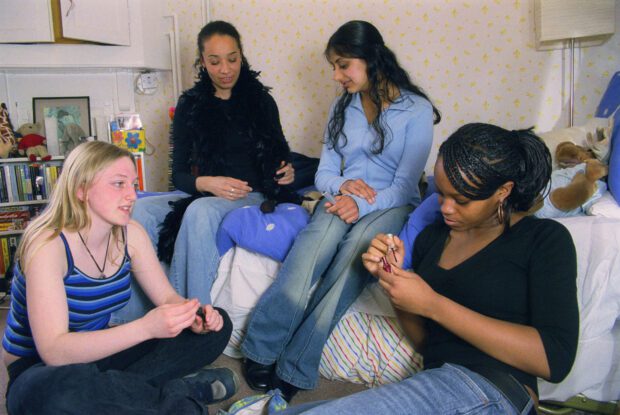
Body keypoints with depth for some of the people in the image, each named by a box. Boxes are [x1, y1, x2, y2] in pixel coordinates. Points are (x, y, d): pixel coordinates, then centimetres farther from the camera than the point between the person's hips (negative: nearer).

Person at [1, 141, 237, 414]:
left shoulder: (130, 234, -6)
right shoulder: (48, 244, -24)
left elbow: (167, 296, -1)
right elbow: (53, 351, -33)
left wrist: (193, 315, -25)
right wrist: (145, 328, -44)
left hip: (99, 352, 6)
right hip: (41, 370, -5)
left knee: (217, 325, -2)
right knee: (60, 391, -43)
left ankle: (123, 388, -17)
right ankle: (178, 392, -20)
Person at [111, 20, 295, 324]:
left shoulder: (261, 100, 8)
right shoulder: (190, 105, 10)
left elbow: (280, 154, 15)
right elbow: (178, 175, 5)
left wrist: (287, 171, -10)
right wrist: (208, 183, -17)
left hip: (253, 196, -2)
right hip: (203, 194, 3)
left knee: (201, 210, -37)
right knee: (139, 210, -27)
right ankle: (133, 319, -24)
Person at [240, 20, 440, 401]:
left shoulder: (417, 109, 0)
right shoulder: (343, 107, 16)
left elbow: (406, 186, -5)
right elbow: (324, 173, 13)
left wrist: (363, 204, -21)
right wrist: (342, 185, -10)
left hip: (391, 205, -3)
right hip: (344, 198, 3)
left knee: (353, 252, -37)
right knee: (316, 242, -33)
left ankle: (292, 370, -33)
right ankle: (261, 351, -31)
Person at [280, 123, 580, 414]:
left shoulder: (545, 238, -2)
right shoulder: (431, 237, 13)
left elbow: (555, 360, -13)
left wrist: (433, 304, -16)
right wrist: (391, 280, -3)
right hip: (434, 385, 6)